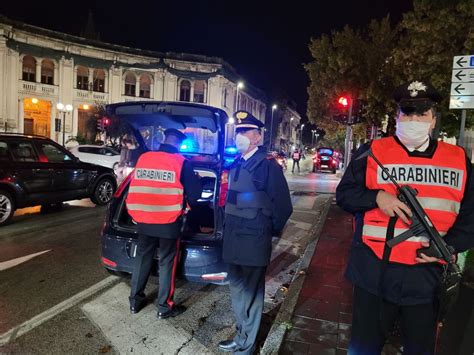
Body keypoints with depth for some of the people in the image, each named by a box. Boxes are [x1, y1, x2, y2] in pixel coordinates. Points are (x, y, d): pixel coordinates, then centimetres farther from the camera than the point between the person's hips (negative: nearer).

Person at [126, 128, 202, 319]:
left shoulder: (143, 158, 4)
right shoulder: (181, 162, -9)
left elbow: (136, 187, 15)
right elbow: (194, 194, -5)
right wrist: (197, 181, 16)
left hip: (143, 219, 4)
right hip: (169, 222, -4)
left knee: (142, 257, 18)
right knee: (167, 262, 8)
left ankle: (135, 300, 30)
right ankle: (164, 306, 17)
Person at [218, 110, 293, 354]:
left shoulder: (267, 165, -15)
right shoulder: (236, 164, 9)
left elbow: (283, 206, -13)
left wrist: (271, 231, -2)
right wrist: (229, 229, 14)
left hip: (253, 241, -8)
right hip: (233, 239, 8)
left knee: (250, 293, 7)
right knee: (237, 287, 21)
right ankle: (242, 334, 41)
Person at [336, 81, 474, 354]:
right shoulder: (372, 152, -2)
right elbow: (344, 194, -2)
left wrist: (448, 245, -9)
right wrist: (377, 197, -19)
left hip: (426, 275, 3)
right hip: (374, 273, -2)